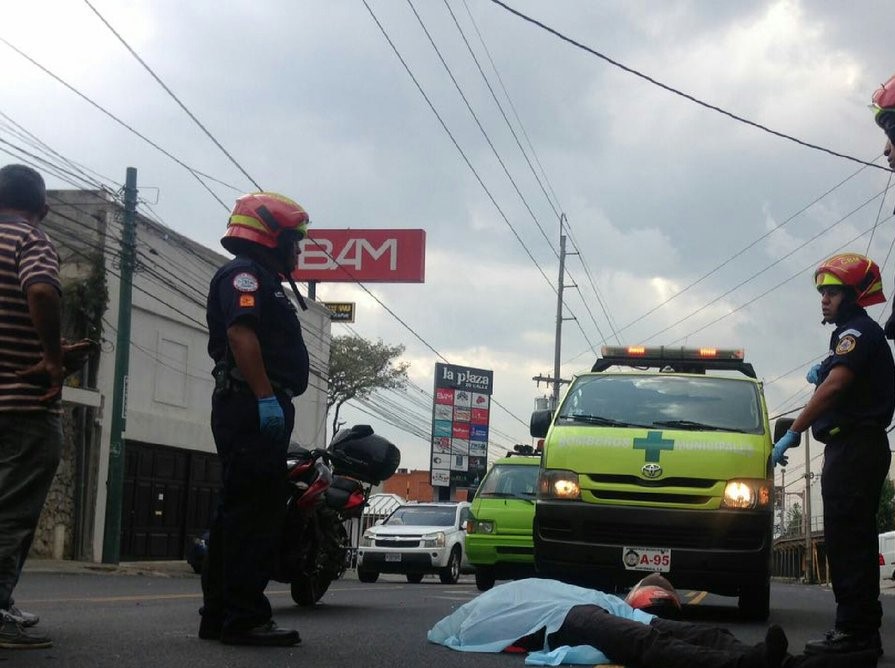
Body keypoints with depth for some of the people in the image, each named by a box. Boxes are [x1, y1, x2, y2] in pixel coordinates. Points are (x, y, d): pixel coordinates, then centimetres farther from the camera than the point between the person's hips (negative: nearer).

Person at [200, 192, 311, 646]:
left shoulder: (263, 280, 28)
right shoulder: (245, 273, -6)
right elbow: (241, 333, -20)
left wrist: (275, 403, 23)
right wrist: (266, 397, -26)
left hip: (257, 410, 11)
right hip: (253, 409, -11)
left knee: (239, 513, 11)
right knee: (253, 512, -13)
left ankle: (219, 616, 15)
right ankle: (244, 618, -14)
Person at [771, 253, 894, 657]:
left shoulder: (857, 331, -10)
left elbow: (835, 386, -23)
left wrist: (793, 433, -24)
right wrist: (824, 374, 7)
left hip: (853, 445, -11)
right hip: (858, 446, 11)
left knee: (845, 540, -13)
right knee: (855, 542, 11)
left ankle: (854, 630, -16)